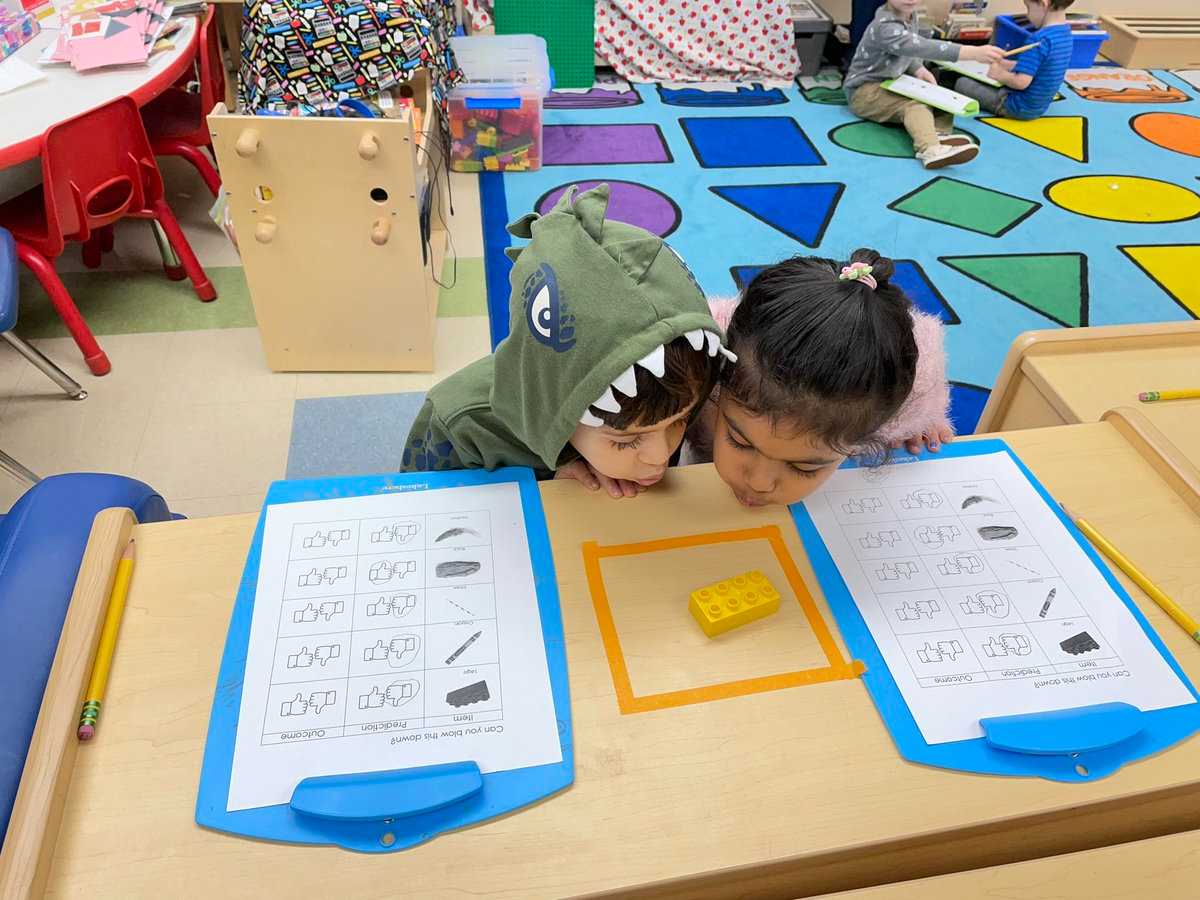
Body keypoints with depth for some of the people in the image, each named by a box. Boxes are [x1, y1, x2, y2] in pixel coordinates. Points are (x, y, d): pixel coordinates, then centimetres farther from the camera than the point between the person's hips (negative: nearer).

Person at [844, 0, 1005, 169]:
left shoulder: (910, 15, 3)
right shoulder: (885, 27, -27)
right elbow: (922, 47, -41)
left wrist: (918, 69, -8)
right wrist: (974, 53, -49)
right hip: (864, 91, -9)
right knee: (914, 105, -33)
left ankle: (938, 135, -34)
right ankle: (930, 149, -61)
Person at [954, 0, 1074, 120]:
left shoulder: (1039, 39, -28)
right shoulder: (1065, 32, 3)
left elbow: (1021, 82, -30)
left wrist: (1000, 75, -12)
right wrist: (1006, 64, 13)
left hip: (1020, 108, -10)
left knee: (962, 83, -1)